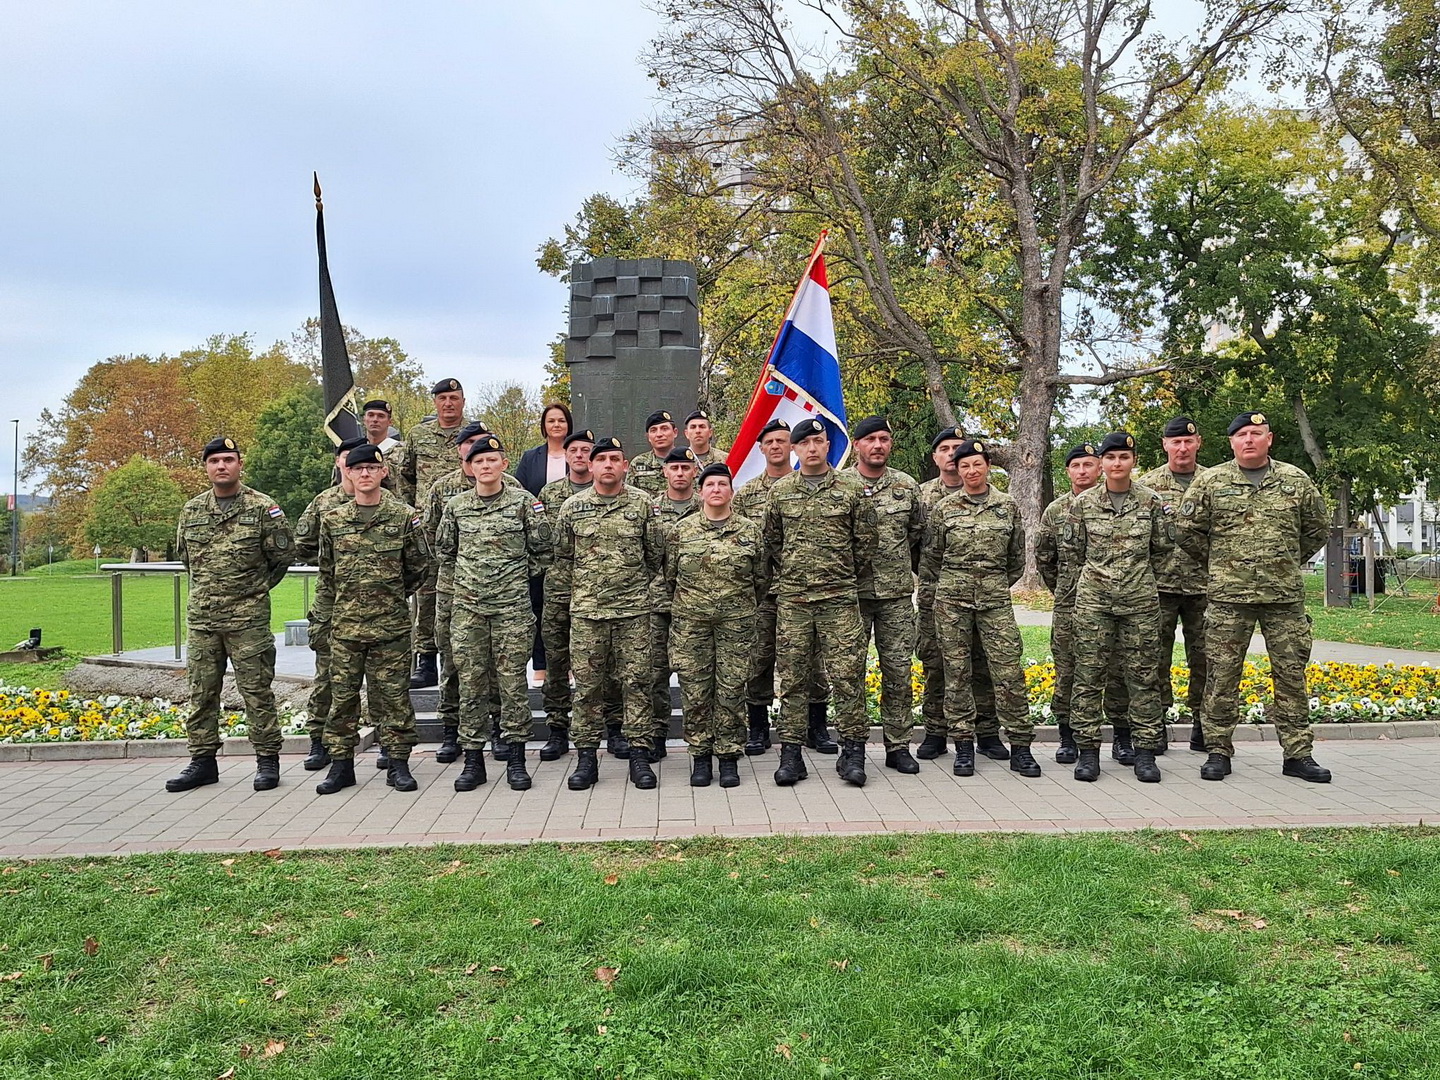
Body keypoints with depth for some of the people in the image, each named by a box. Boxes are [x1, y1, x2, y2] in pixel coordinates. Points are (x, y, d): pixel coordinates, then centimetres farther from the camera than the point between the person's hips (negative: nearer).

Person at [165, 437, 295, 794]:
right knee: (201, 693, 9)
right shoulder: (191, 511, 9)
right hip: (201, 618, 5)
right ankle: (203, 761, 20)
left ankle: (267, 761, 10)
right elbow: (184, 556, 22)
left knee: (256, 692, 1)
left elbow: (283, 555, 0)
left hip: (248, 618, -5)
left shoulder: (263, 508, -5)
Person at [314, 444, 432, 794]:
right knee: (343, 693, 7)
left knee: (392, 694, 3)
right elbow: (326, 569, 18)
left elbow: (419, 567, 6)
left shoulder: (404, 517, 0)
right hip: (345, 623, 2)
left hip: (391, 624, -2)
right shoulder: (332, 520, 7)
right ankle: (341, 764, 17)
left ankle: (398, 763, 12)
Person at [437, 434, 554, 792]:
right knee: (470, 683, 4)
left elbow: (543, 549, 6)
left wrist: (520, 577, 5)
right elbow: (443, 550, 21)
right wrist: (462, 581, 13)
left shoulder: (524, 501, 0)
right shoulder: (456, 506, 7)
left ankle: (516, 759, 10)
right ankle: (473, 759, 13)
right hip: (468, 606, 2)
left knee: (513, 682, 1)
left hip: (512, 605, -2)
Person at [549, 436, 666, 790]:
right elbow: (562, 558, 11)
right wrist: (565, 598, 10)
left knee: (636, 681, 2)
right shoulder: (572, 507, 5)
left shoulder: (642, 504, 3)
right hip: (586, 609, 1)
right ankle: (586, 757, 14)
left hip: (634, 608, -1)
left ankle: (639, 754, 11)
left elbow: (655, 554, 9)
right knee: (587, 684, 5)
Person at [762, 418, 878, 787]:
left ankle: (852, 752, 6)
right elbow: (770, 541, 17)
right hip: (791, 599, 2)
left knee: (847, 674, -4)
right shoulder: (780, 492, 9)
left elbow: (866, 540, 8)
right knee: (792, 677, 4)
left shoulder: (852, 489, 4)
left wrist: (848, 578, 9)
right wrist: (785, 576, 11)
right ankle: (790, 753, 11)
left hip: (840, 599, -1)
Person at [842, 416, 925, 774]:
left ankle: (898, 746, 14)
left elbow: (919, 536, 16)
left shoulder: (907, 486, 7)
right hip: (852, 593, -2)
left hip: (898, 594, 2)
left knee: (899, 670, 4)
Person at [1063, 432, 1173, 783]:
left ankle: (1146, 751, 12)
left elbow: (1163, 547, 13)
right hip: (1093, 600, 0)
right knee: (1089, 674, 0)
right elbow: (1072, 549, 11)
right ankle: (1087, 751, 8)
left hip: (1140, 599, 0)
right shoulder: (1082, 503, 2)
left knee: (1143, 675, 3)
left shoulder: (1152, 502, 2)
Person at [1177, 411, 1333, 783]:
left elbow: (1317, 528, 18)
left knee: (1291, 674, 6)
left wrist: (1290, 562, 15)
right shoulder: (1210, 483, 1)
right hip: (1228, 597, -2)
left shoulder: (1296, 481, 7)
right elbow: (1189, 530, 6)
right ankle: (1218, 751, 11)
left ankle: (1298, 753, 16)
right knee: (1222, 675, 1)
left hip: (1285, 596, 2)